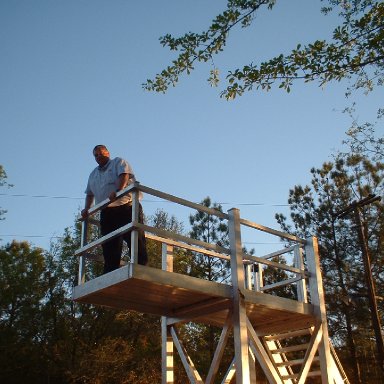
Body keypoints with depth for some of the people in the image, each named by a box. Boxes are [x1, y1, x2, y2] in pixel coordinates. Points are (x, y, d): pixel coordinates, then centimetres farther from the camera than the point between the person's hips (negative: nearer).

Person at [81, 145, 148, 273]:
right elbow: (89, 194, 29)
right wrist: (86, 209, 12)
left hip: (127, 208, -5)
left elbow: (124, 176, -12)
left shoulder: (118, 162, 8)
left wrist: (118, 190, -30)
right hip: (107, 213, 6)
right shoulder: (93, 174, 26)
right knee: (110, 248, 0)